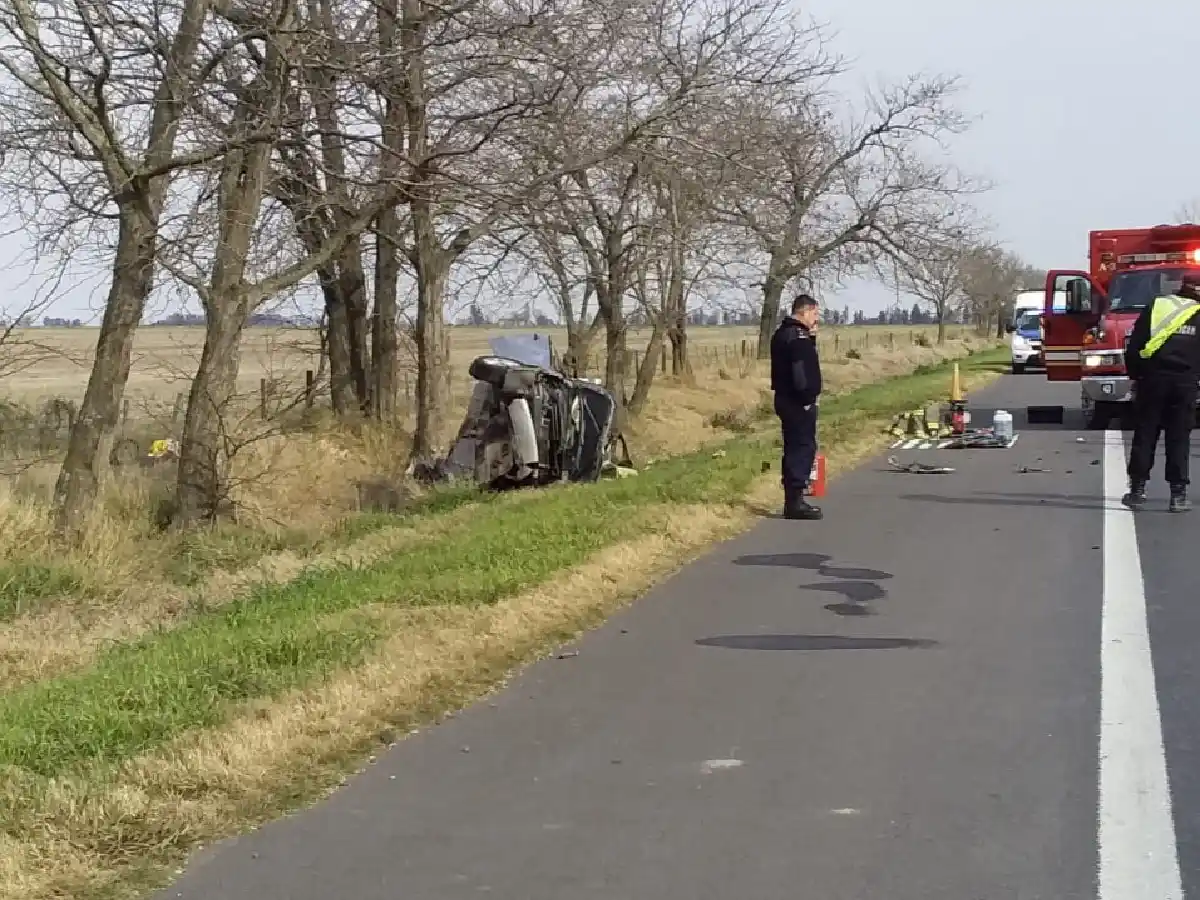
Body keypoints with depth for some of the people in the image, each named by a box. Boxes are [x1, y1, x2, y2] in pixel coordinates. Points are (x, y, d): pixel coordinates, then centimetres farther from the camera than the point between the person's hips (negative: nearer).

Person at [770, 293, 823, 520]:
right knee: (803, 447, -8)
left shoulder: (783, 333, 16)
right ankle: (795, 501, -9)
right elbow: (800, 369, -24)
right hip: (798, 401, -10)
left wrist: (811, 339, 12)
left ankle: (794, 500, 20)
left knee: (795, 448, 15)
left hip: (787, 399, 10)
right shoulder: (797, 335, -16)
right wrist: (807, 397, -21)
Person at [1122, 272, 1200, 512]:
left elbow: (1134, 346, 4)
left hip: (1153, 378, 0)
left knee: (1144, 435, 7)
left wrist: (1135, 375, 11)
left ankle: (1137, 489, 8)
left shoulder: (1156, 306, 7)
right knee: (1179, 438, 5)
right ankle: (1178, 494, 2)